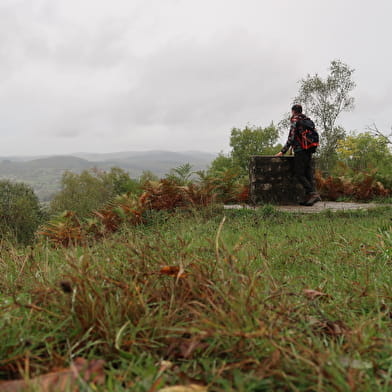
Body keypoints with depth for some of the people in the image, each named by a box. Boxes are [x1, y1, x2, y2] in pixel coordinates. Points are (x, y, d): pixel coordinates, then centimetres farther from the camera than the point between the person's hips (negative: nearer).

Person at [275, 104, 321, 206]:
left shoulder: (295, 120, -3)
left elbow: (291, 137, -12)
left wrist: (283, 151, -10)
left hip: (300, 151, -8)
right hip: (309, 151, 8)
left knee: (299, 174, -7)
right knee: (308, 174, 6)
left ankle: (312, 193, -18)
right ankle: (309, 197, 2)